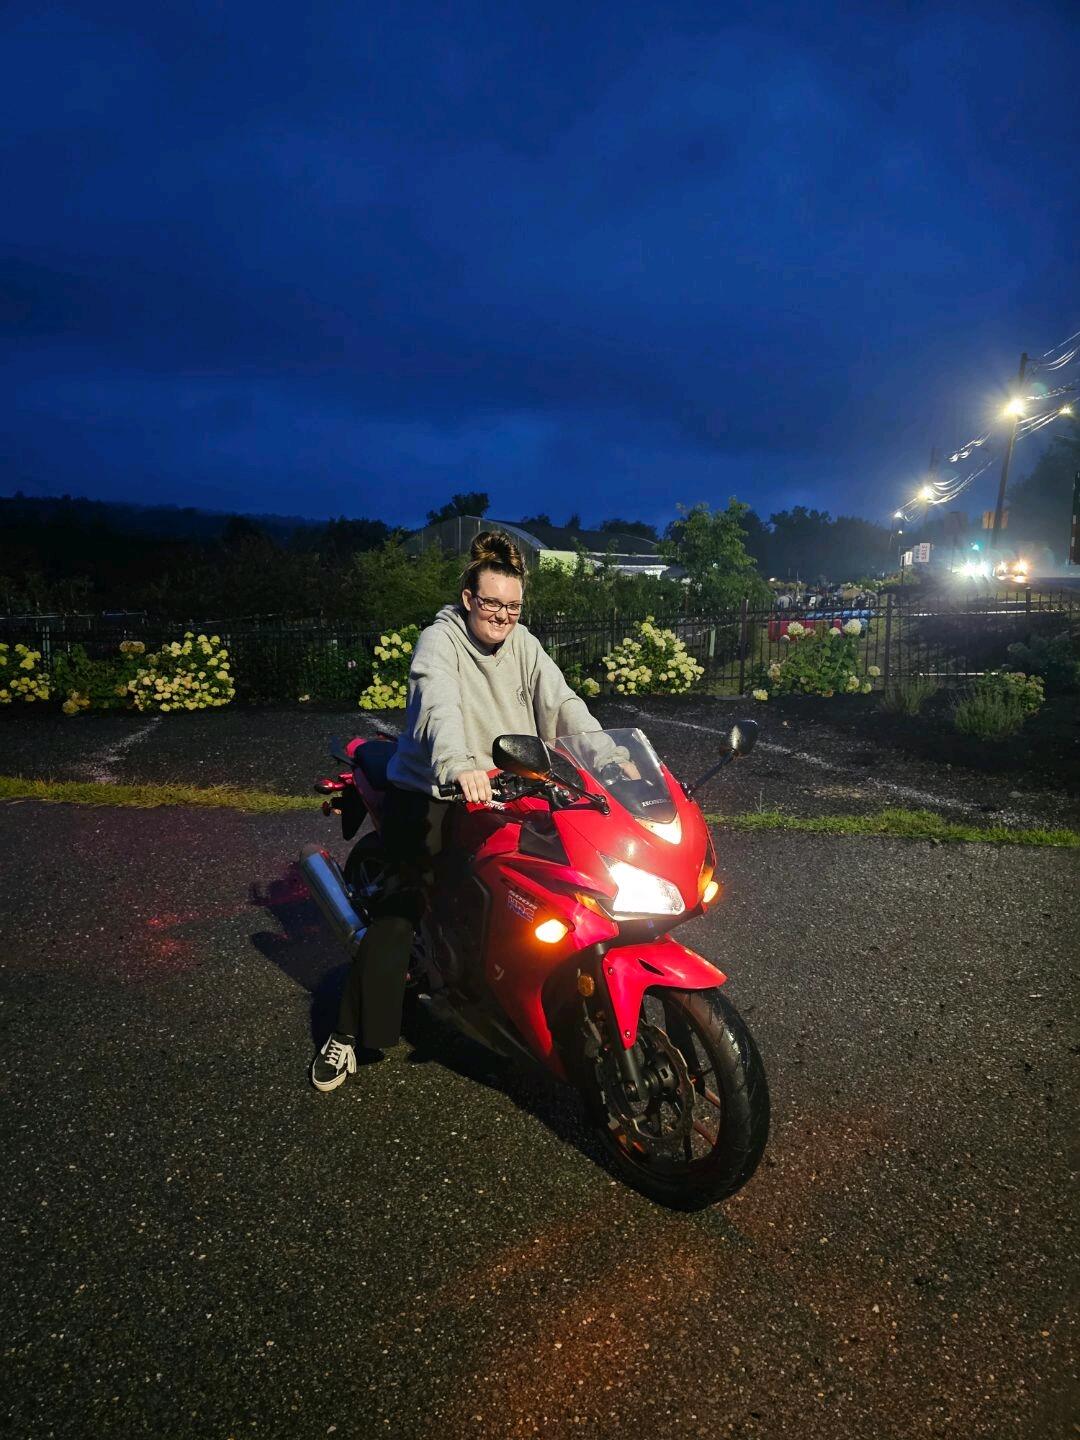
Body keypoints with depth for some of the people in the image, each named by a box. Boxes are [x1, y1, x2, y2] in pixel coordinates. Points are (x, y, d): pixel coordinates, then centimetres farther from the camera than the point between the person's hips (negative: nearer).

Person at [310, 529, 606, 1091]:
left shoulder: (523, 645, 6)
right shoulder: (439, 641, -11)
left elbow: (561, 703, -4)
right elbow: (440, 704, -30)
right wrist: (458, 764, -50)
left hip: (501, 793, 5)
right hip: (431, 793, -5)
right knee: (400, 910, -10)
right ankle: (349, 1033, -1)